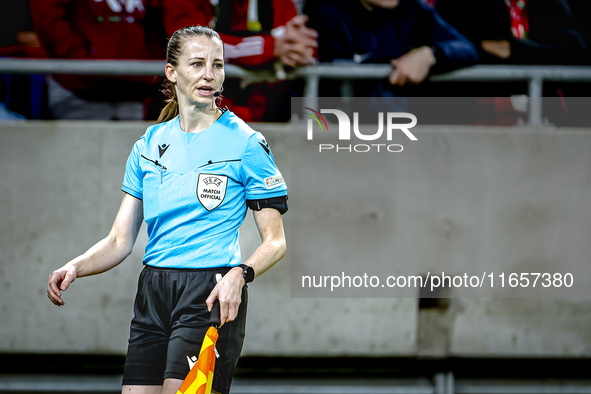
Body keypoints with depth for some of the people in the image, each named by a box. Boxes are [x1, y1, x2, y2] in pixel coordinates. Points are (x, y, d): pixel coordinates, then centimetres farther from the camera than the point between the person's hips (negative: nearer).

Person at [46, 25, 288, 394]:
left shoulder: (246, 143, -2)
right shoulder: (149, 145, 12)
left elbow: (275, 241, -2)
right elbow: (120, 241, 11)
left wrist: (239, 274, -22)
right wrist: (75, 267, -8)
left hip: (211, 296, -5)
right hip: (152, 294, 5)